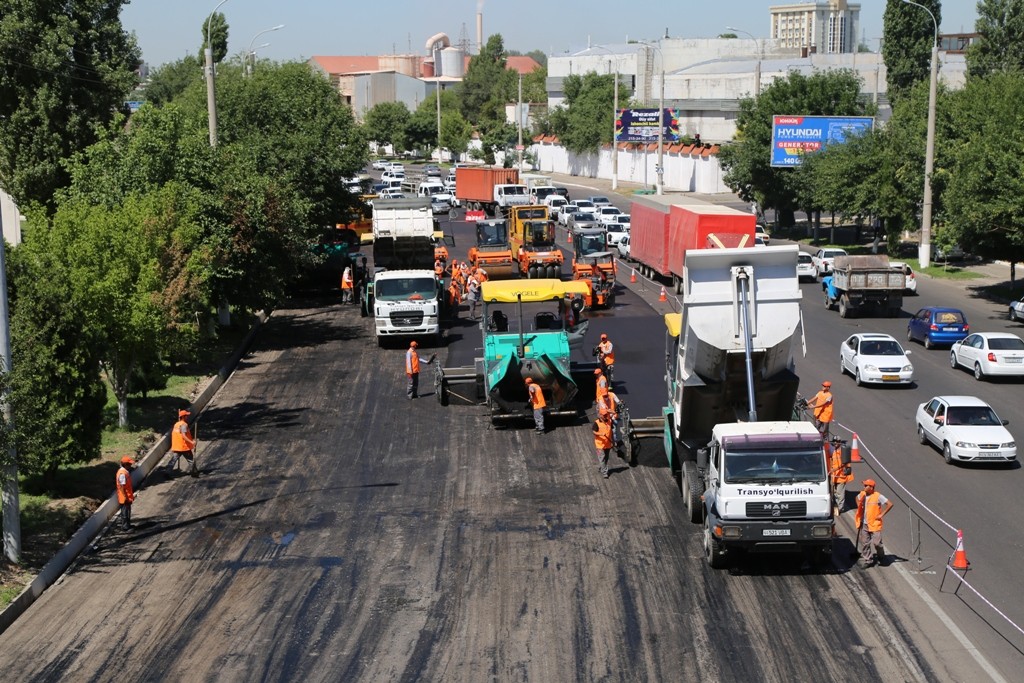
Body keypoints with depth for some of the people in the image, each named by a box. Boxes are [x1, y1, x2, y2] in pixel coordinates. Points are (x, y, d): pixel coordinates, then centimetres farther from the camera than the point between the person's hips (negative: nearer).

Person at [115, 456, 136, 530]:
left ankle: (127, 524, 27)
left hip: (128, 496, 10)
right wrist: (125, 497, -23)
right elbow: (122, 486, -24)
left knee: (128, 510, 18)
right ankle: (125, 526, 6)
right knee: (125, 511, -1)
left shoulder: (126, 471, 9)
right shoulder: (122, 473, -22)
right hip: (125, 497, -10)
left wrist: (131, 494, 22)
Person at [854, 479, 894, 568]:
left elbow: (890, 504, -15)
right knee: (865, 544, 7)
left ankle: (881, 556, 23)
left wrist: (881, 514, -13)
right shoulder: (862, 494, 3)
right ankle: (867, 560, 18)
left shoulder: (878, 496, -14)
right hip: (864, 524, 5)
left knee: (876, 542, -4)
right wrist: (859, 506, 11)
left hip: (874, 524, -5)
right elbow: (857, 498, 27)